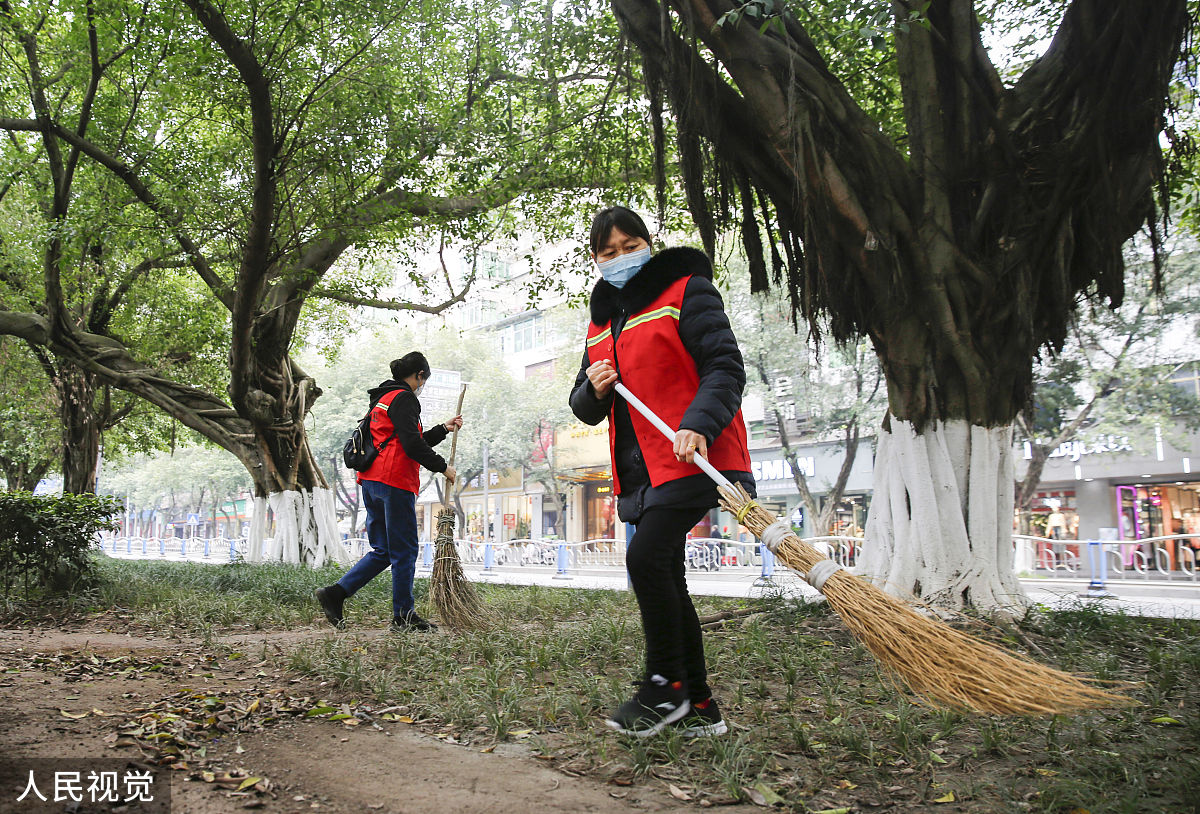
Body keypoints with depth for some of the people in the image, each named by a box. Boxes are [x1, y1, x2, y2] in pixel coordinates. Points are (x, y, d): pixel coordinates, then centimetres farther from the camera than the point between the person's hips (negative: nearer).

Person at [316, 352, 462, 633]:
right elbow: (413, 446, -18)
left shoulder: (382, 399, 23)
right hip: (395, 483, -10)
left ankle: (335, 593, 4)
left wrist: (443, 429, 29)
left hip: (371, 482, 10)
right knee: (404, 551, -1)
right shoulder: (403, 398, -8)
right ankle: (403, 616, 6)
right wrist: (443, 467, -7)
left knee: (383, 551, 13)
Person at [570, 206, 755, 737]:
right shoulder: (601, 322, 19)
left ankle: (665, 687, -5)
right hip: (641, 471, 8)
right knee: (664, 582, 9)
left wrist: (698, 424, -29)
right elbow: (585, 409, 20)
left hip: (694, 457, -8)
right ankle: (699, 708, 19)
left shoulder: (686, 292, -2)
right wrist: (594, 390, -4)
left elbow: (725, 367, -12)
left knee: (645, 556, -22)